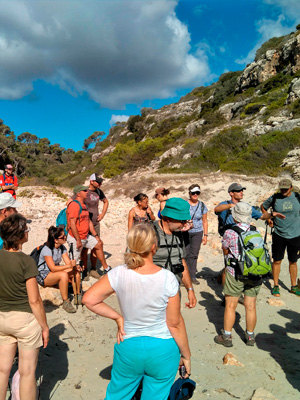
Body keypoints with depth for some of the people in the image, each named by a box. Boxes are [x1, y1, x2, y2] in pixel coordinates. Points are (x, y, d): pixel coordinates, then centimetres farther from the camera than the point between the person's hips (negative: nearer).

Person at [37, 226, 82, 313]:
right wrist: (69, 266, -37)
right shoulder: (47, 249, -23)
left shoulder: (62, 247, 0)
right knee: (63, 275, -35)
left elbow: (68, 262, -6)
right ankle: (65, 302, -26)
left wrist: (75, 266, -27)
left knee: (76, 271, -15)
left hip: (55, 272, 8)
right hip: (43, 275, -7)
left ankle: (77, 297, -5)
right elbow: (53, 268, -30)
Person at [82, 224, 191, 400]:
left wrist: (117, 317, -3)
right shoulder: (168, 278, -21)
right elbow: (175, 324, -13)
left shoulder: (119, 274, -18)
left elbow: (89, 299, -11)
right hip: (163, 351, -1)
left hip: (128, 348, 1)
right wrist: (186, 355, 2)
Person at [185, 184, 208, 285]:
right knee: (186, 254, -5)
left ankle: (192, 276, 15)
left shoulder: (202, 205, 5)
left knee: (194, 254, 3)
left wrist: (205, 235, 7)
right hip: (185, 232, -2)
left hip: (197, 233, 2)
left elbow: (205, 221, 11)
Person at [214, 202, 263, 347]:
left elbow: (225, 251, 0)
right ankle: (250, 337, 29)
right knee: (251, 306, 14)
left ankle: (227, 337, 20)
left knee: (230, 306, 9)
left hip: (235, 274, -4)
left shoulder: (230, 233, -14)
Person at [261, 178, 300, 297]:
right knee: (277, 261, 6)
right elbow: (263, 206, 12)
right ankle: (276, 286, 21)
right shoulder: (274, 198, -4)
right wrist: (268, 218, 2)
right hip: (279, 235, -1)